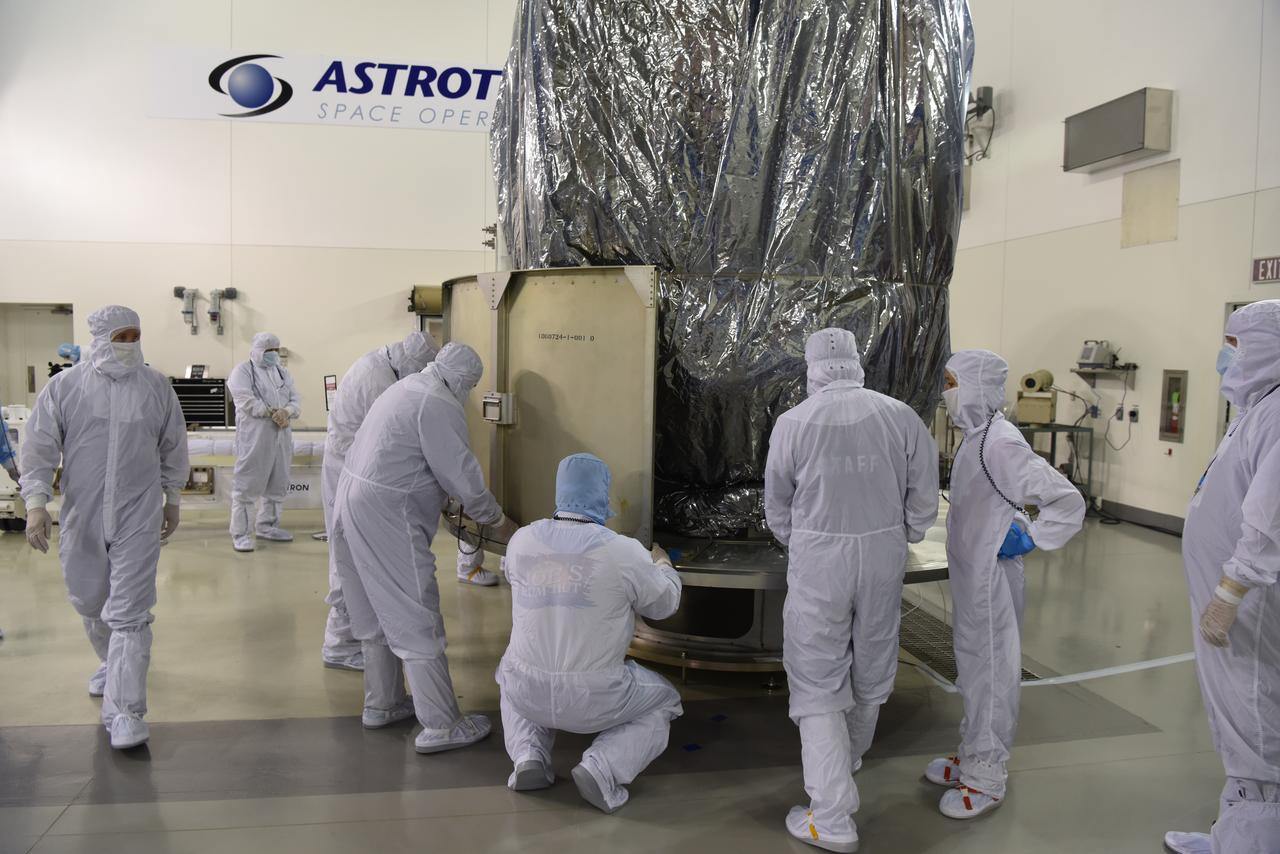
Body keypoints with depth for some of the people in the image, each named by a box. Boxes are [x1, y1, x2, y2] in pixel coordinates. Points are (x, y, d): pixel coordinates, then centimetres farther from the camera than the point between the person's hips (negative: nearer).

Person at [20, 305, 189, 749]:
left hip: (138, 517, -2)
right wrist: (36, 503, -13)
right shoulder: (64, 387, -3)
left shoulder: (156, 387, -1)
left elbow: (174, 448, 8)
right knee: (90, 602, 19)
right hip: (81, 517, 2)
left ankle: (124, 711, -3)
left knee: (129, 613, -6)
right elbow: (39, 448, -3)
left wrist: (172, 499, 13)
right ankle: (112, 663, 47)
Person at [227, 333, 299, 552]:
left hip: (281, 435, 7)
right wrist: (273, 413, -18)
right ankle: (240, 533, 0)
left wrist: (286, 412, -14)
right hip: (254, 436, -7)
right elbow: (246, 402, -16)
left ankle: (267, 526, 28)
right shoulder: (242, 371, -1)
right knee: (247, 485, -5)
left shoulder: (282, 372, 17)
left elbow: (296, 401, 7)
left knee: (278, 484, 13)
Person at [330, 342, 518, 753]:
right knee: (417, 619, -6)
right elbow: (461, 474, -14)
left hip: (353, 502, 10)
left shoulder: (406, 387, 17)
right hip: (387, 515, -10)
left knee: (378, 612, 19)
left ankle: (381, 704, 31)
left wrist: (454, 509, 26)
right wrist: (497, 522, 0)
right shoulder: (439, 405, -14)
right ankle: (440, 726, -1)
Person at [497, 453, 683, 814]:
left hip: (526, 694, 3)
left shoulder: (521, 541, -6)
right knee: (663, 702, 25)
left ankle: (528, 754, 14)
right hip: (593, 701, -3)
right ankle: (602, 768, 0)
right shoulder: (625, 553, -16)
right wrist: (662, 564, 24)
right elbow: (664, 604, 2)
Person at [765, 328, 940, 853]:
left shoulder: (793, 423, -9)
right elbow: (923, 501, 0)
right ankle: (848, 762, 46)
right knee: (871, 671, 22)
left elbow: (778, 509, 2)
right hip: (884, 556, 3)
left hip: (818, 560, -3)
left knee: (817, 684, 5)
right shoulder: (902, 417, -4)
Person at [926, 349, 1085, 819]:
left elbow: (1068, 502, -22)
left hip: (991, 580, -9)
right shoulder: (974, 437, 7)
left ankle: (986, 779, 16)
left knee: (990, 670, 2)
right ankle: (973, 757, 35)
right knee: (972, 666, 19)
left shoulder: (1001, 444, -21)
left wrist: (1026, 540, -17)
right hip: (970, 576, 9)